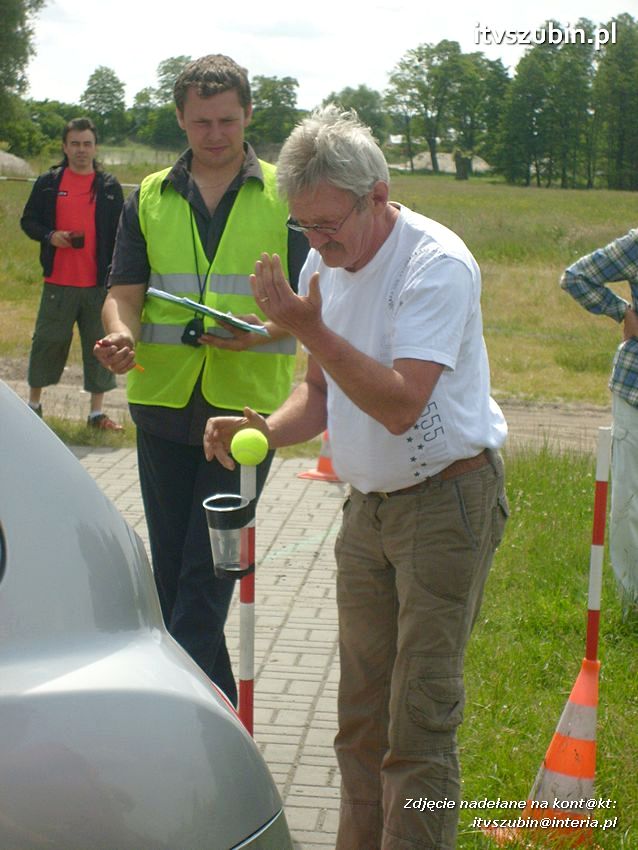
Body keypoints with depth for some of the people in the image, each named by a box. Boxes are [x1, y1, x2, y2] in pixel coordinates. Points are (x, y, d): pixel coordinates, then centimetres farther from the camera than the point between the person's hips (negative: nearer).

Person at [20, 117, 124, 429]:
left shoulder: (109, 186, 5)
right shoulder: (48, 182, 4)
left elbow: (120, 234, 6)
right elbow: (28, 220, 9)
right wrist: (50, 236, -11)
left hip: (98, 283, 0)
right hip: (58, 281, 0)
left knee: (99, 345, 4)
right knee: (47, 341, 7)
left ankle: (97, 411, 13)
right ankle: (33, 403, 22)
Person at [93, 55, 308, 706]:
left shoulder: (286, 196, 3)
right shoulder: (149, 198, 12)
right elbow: (124, 291, 7)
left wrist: (265, 331, -20)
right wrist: (121, 334, -16)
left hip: (247, 403, -4)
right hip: (163, 403, 4)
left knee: (208, 571, -7)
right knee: (172, 567, 11)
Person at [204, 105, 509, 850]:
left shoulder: (436, 264, -18)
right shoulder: (324, 263, 6)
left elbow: (400, 404, -26)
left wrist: (309, 328, -29)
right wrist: (266, 430, -7)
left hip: (445, 501, -7)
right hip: (368, 504, 7)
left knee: (419, 718, -5)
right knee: (360, 710, 13)